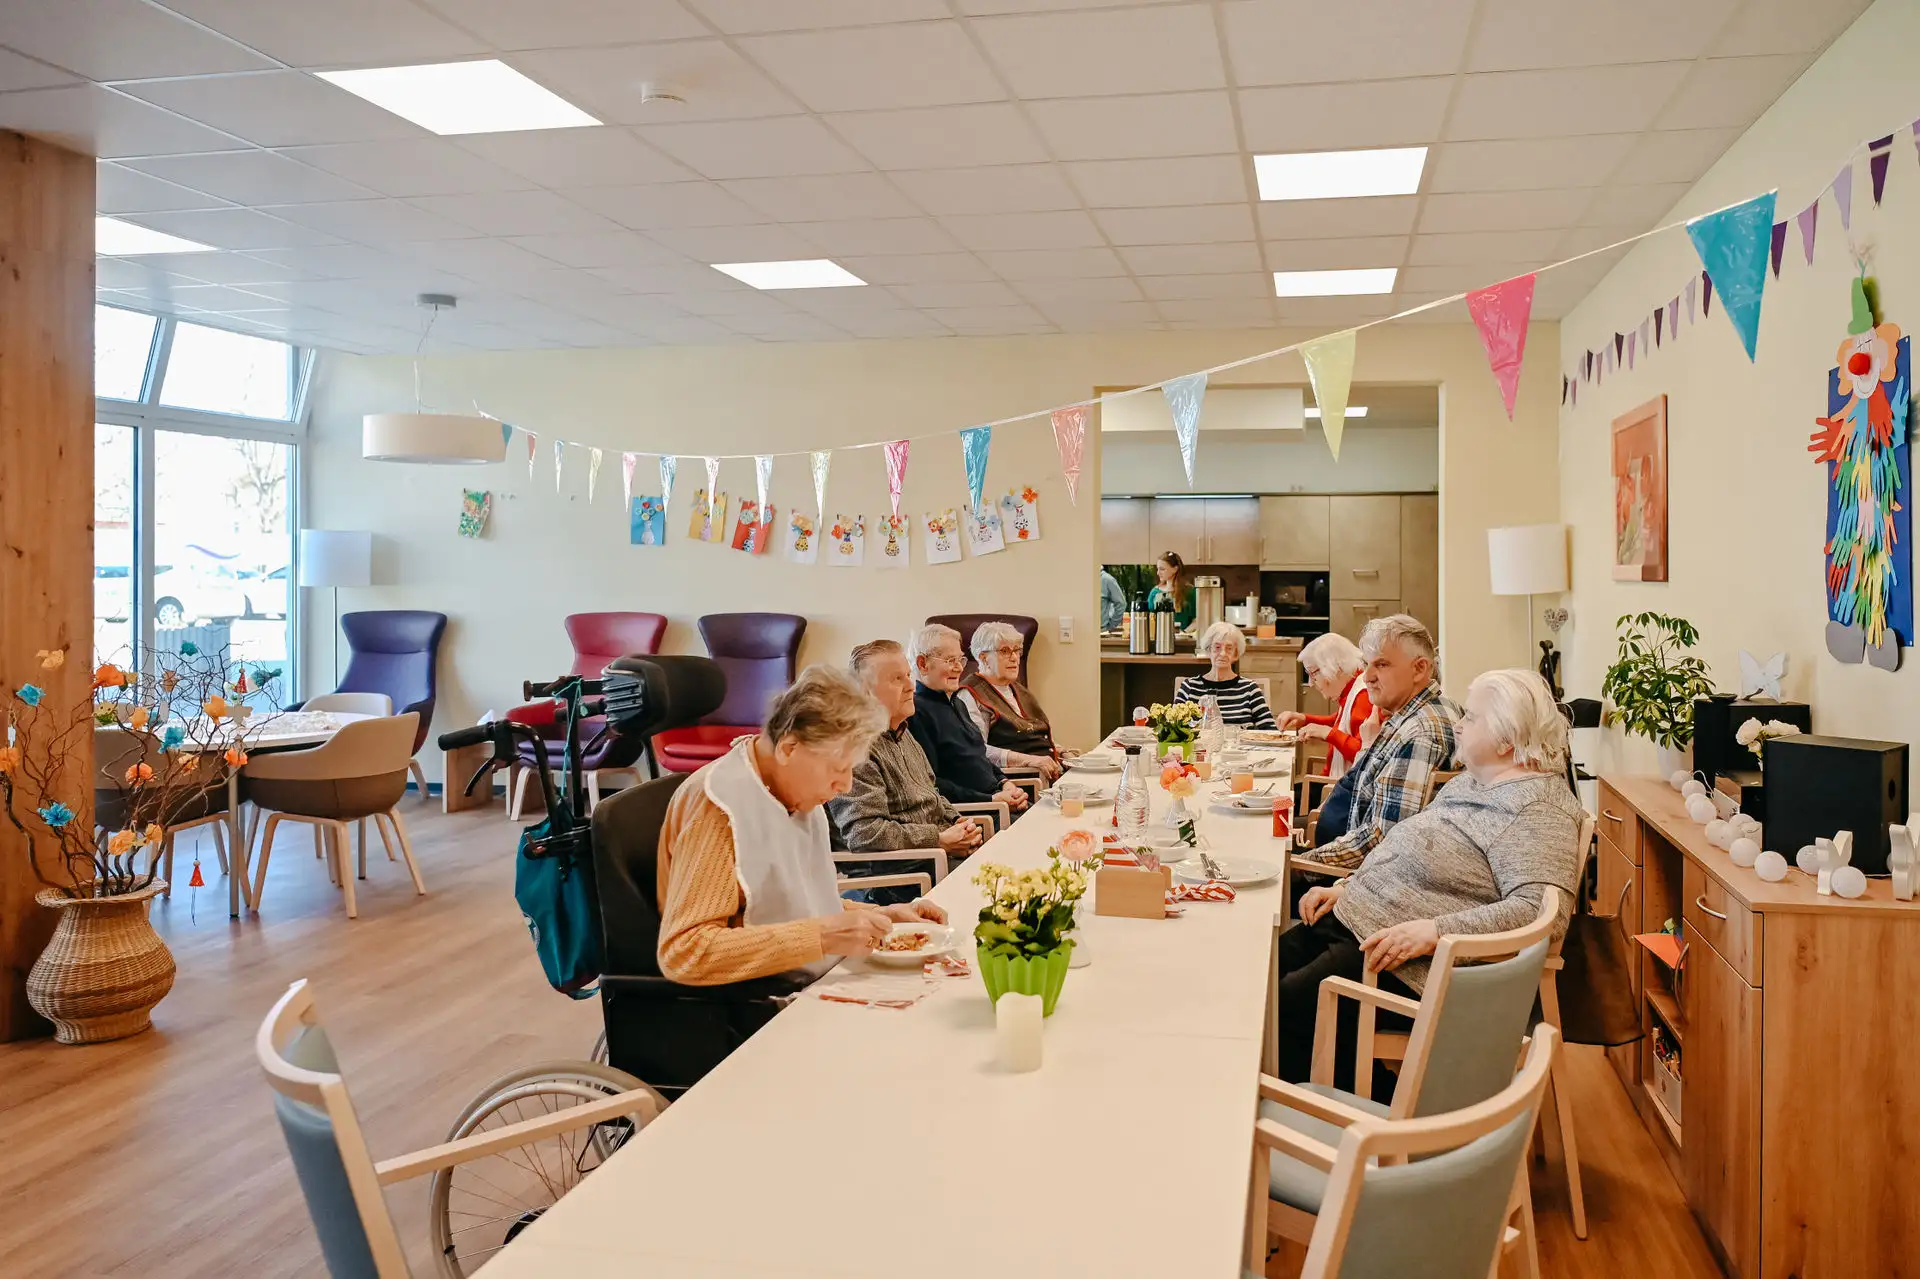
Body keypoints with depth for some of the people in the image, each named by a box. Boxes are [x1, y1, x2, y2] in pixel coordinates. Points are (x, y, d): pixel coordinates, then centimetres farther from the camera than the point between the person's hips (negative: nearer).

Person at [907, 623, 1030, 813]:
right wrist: (992, 799, -18)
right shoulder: (916, 712, -12)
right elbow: (930, 785, -18)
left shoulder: (957, 704, 22)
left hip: (996, 796, 10)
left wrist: (1005, 783, 6)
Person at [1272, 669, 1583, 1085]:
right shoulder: (1471, 781, 16)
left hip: (1414, 965, -10)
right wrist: (1346, 887, 13)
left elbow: (1542, 909, -28)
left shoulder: (1537, 811, -15)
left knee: (1290, 1003, -21)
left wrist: (1433, 931, -32)